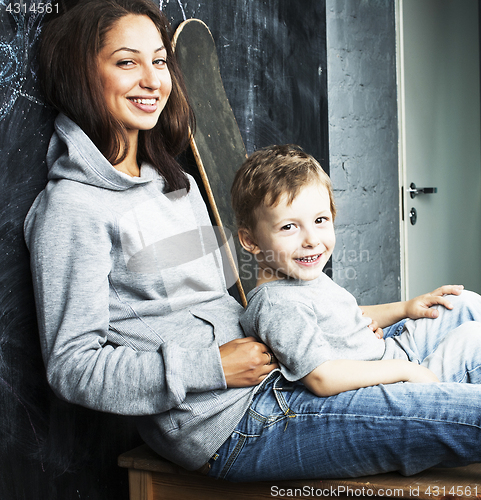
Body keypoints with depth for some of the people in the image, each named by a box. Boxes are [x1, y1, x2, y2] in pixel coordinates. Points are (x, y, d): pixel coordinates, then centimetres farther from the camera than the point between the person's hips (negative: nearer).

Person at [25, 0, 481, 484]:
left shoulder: (177, 183, 16)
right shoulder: (71, 208, -11)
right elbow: (72, 367, -13)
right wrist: (214, 367, -18)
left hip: (267, 378, 9)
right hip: (228, 427, -8)